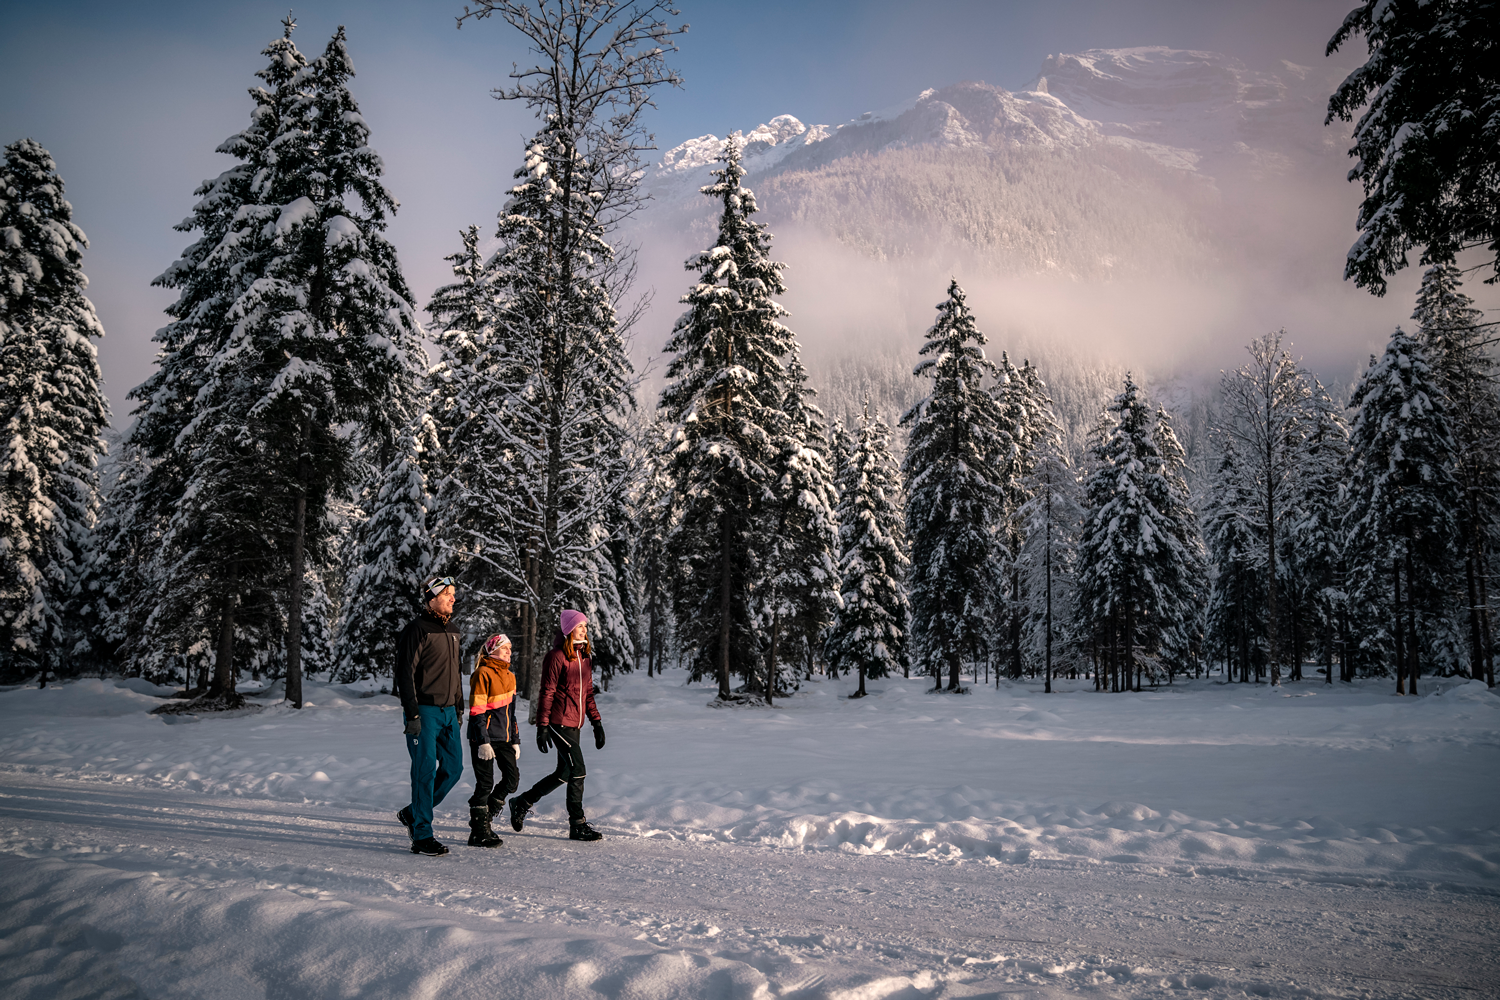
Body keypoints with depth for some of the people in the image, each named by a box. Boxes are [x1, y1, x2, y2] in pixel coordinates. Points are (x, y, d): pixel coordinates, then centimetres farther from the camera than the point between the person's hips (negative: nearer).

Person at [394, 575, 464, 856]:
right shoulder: (417, 631, -11)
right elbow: (405, 675, -14)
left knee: (453, 767, 7)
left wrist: (459, 706, 21)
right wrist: (412, 714, -18)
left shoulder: (452, 631, 15)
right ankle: (422, 837, 3)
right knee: (425, 771, -5)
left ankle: (413, 813, 25)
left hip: (448, 712, 8)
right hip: (424, 711, -8)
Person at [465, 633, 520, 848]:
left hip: (503, 737, 8)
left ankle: (485, 817, 20)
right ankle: (479, 832, 8)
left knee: (512, 777, 3)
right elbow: (477, 711, -14)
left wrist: (515, 740, 18)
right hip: (484, 738, -8)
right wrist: (483, 742, -19)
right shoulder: (483, 674, -11)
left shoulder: (509, 676, 14)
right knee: (485, 783, -3)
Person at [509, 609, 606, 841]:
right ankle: (577, 825, 2)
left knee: (565, 773, 12)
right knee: (577, 770, -10)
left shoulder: (584, 658, 14)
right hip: (559, 722, -9)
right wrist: (542, 726, -14)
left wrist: (596, 722, 15)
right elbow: (547, 693, -11)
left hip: (574, 724, 9)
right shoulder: (557, 656, -10)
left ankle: (523, 802, 28)